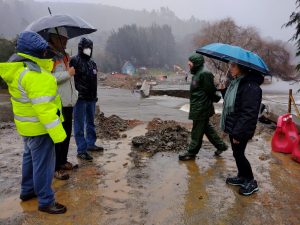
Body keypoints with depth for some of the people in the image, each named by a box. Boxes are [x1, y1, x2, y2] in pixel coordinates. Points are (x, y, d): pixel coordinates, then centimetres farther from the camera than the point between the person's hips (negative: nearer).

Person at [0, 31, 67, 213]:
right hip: (39, 127, -11)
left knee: (31, 157, 24)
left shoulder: (18, 67, 4)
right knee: (44, 163, 1)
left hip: (28, 124, 11)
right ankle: (46, 201, 15)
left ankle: (27, 190, 41)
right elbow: (43, 107, -30)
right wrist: (57, 133, -27)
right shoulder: (34, 75, -28)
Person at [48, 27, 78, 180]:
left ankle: (63, 161, 30)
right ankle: (56, 168, 9)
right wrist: (68, 73, -19)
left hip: (68, 102, 9)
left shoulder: (64, 55, 17)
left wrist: (74, 94, 21)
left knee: (67, 134, 16)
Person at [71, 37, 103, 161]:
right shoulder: (75, 61, -8)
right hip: (80, 98, -8)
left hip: (91, 98, 8)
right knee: (79, 125, -1)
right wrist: (78, 90, -20)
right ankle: (81, 150, 5)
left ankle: (91, 144, 30)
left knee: (91, 123, 17)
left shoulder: (92, 63, 16)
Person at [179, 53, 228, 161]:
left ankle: (191, 153, 16)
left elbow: (211, 90, -16)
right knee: (207, 128, 20)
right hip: (198, 108, 10)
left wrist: (216, 98, -2)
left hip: (201, 109, -10)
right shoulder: (197, 73, 11)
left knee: (197, 132, 3)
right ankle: (220, 145, 34)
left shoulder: (204, 74, -20)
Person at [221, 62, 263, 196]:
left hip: (241, 129, -9)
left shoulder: (251, 86, -23)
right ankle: (242, 177, 36)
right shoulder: (236, 82, 7)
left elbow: (248, 114, -25)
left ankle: (251, 182, 21)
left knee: (238, 154, 3)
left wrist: (238, 133, -23)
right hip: (233, 126, 9)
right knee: (237, 153, 18)